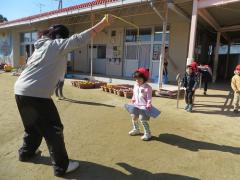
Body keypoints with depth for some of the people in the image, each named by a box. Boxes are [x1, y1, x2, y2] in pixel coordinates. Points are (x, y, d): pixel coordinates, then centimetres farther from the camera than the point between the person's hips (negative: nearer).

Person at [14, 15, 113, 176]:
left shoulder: (41, 45, 20)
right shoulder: (57, 44, -4)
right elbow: (81, 38, -13)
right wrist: (103, 23, -9)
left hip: (21, 91, 9)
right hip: (36, 94, -9)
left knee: (33, 126, 27)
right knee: (54, 130, 0)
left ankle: (26, 152, 45)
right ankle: (61, 166, 11)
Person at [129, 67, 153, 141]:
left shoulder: (147, 87, -16)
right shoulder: (135, 86, 6)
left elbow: (149, 98, -17)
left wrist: (148, 105, -24)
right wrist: (133, 100, 17)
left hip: (144, 106, -8)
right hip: (136, 105, 8)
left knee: (143, 120, -11)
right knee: (133, 117, 17)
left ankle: (147, 134, 5)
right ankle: (136, 130, 41)